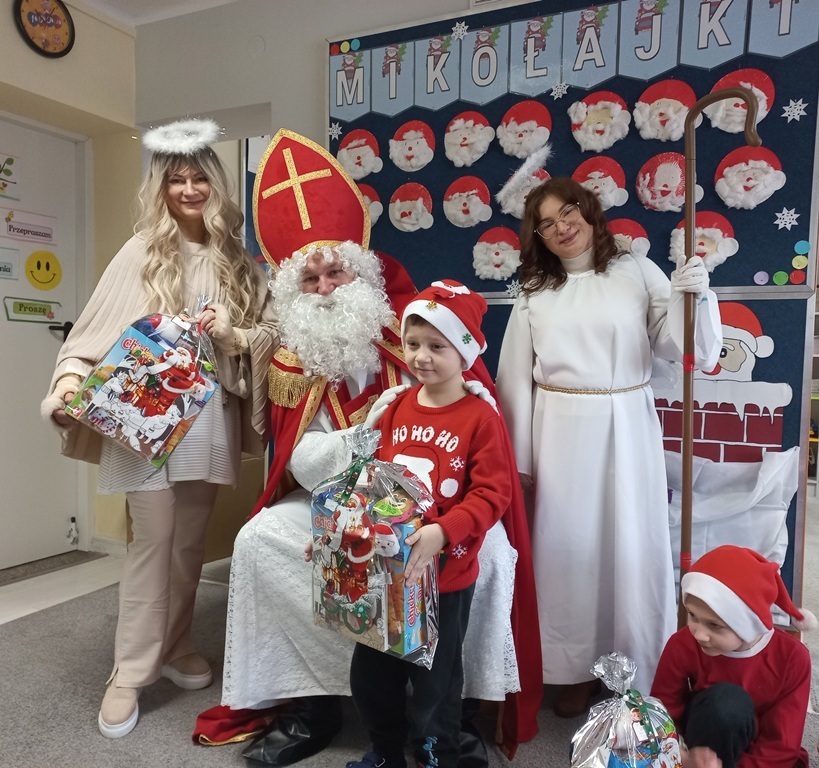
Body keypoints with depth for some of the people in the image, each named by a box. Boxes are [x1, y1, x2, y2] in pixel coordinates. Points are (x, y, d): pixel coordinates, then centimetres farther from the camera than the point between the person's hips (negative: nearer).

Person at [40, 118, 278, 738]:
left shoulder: (238, 258, 7)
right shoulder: (143, 252, -1)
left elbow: (273, 331, 5)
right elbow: (96, 330, -5)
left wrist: (232, 334, -14)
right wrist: (70, 380, -19)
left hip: (210, 420, 3)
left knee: (190, 542, 14)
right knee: (153, 541, 1)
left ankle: (175, 649, 33)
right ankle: (130, 673, 18)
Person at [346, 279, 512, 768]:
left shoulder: (481, 419, -16)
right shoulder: (396, 407, 1)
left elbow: (492, 495, -20)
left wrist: (441, 532, -32)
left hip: (447, 574, -5)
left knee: (435, 681, 15)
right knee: (371, 672, 22)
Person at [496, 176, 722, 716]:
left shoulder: (637, 272, 1)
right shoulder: (535, 293, 5)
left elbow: (686, 352, -2)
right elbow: (517, 380, 5)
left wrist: (696, 296, -20)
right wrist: (520, 460, 5)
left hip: (627, 430, -1)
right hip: (560, 433, 1)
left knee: (632, 545, 7)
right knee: (568, 547, 9)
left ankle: (643, 676, 28)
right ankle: (576, 669, 29)